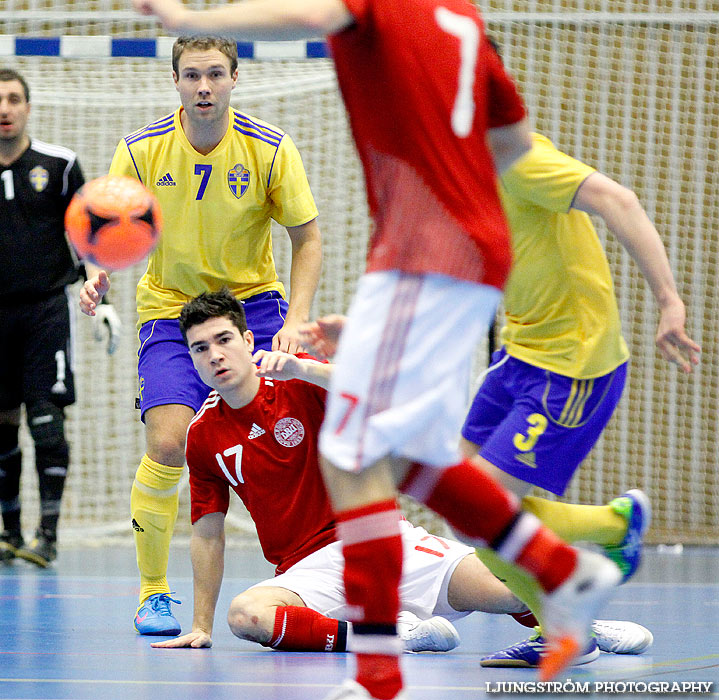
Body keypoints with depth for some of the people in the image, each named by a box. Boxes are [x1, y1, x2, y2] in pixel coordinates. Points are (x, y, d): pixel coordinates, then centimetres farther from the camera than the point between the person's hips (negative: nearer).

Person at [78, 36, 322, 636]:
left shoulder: (270, 148, -11)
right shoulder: (141, 150, -10)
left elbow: (308, 239, -4)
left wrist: (294, 322, -17)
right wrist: (98, 276, -24)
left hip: (254, 301, 0)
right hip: (171, 310, 0)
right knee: (168, 444, -19)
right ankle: (153, 591, -1)